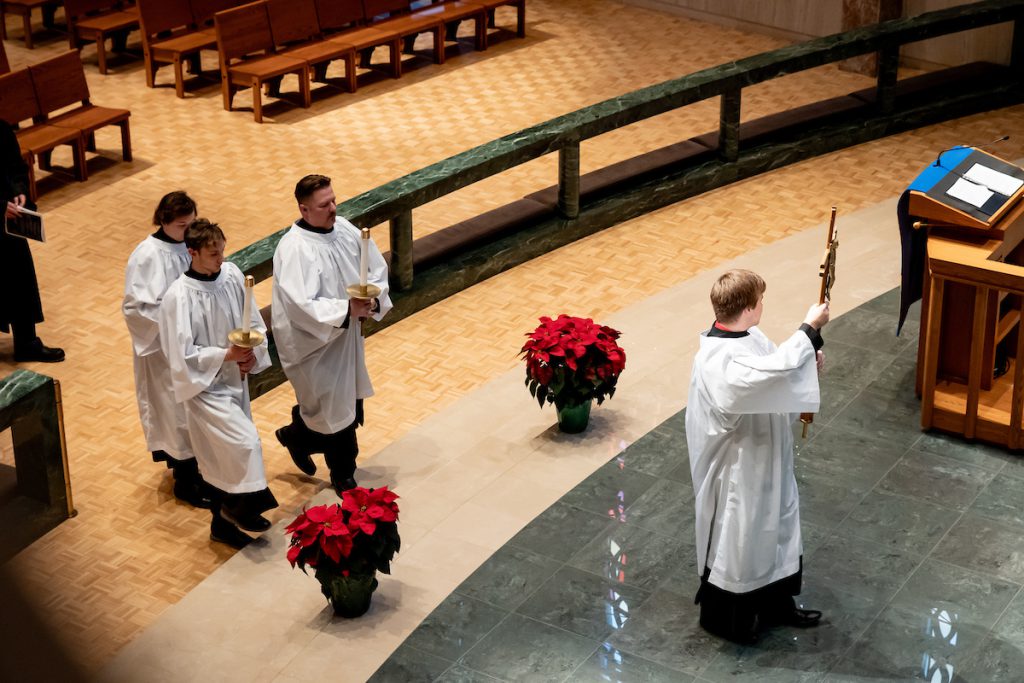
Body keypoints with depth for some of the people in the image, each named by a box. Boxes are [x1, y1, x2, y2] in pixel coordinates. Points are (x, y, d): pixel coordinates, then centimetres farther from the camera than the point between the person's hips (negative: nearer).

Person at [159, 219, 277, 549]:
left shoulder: (231, 275, -4)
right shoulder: (178, 297, -21)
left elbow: (254, 322, 7)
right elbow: (182, 355, -19)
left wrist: (252, 354, -10)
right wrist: (227, 355, -22)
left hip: (234, 379, 6)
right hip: (205, 385, -6)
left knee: (227, 454, 16)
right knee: (246, 443, -18)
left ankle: (223, 522, 31)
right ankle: (240, 506, 6)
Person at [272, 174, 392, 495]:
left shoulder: (345, 230, -2)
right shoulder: (294, 250, -24)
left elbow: (377, 269, 4)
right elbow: (300, 305, -31)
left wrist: (373, 300, -14)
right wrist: (346, 310, -36)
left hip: (347, 336, 8)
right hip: (313, 344, -7)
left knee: (350, 405, 18)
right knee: (336, 411, 7)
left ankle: (296, 436, 43)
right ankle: (342, 475, 33)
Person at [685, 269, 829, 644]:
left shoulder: (749, 337, -3)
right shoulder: (719, 361, -33)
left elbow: (770, 382, 10)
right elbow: (777, 368, -44)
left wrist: (807, 364, -8)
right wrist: (810, 328, -32)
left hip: (766, 458, 9)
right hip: (738, 468, -9)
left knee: (775, 529, 24)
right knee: (736, 537, 11)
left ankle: (775, 603, 44)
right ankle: (723, 615, 32)